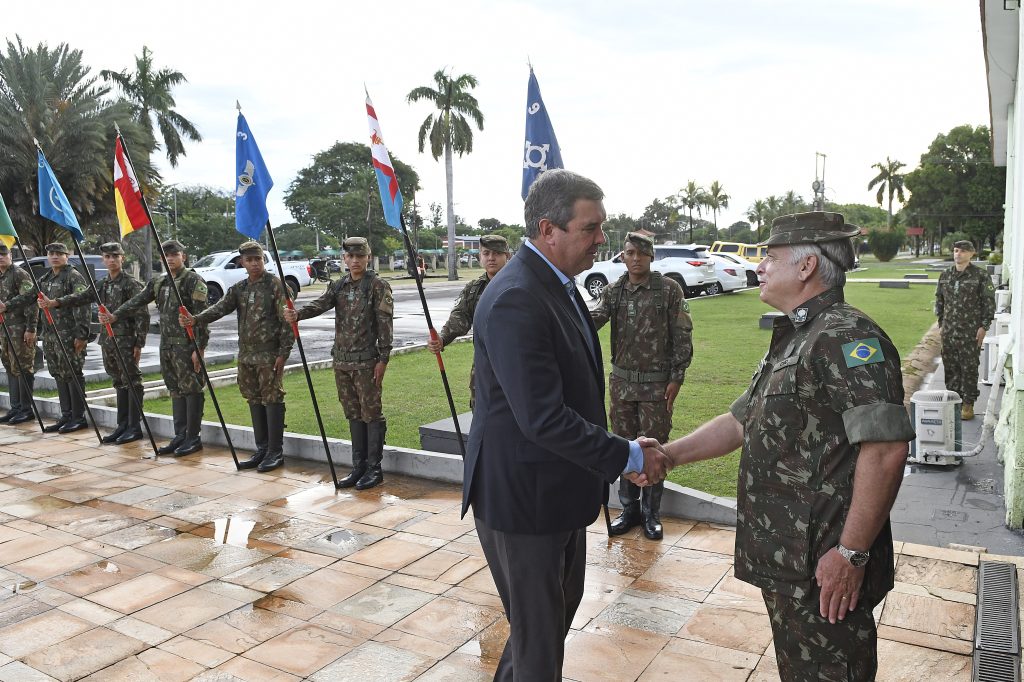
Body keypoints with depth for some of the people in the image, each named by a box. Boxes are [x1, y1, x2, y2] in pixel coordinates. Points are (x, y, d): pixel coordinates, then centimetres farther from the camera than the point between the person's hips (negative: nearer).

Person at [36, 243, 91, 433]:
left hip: (69, 336, -8)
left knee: (73, 375, -5)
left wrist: (81, 335, -20)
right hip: (50, 335, 8)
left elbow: (81, 306, -14)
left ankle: (79, 418, 1)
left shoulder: (74, 277, -7)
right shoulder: (44, 280, 18)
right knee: (59, 375, 11)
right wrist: (40, 331, 16)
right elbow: (40, 305, 23)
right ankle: (66, 416, 18)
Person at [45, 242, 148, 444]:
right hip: (108, 340, 7)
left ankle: (135, 427, 1)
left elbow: (142, 315, -11)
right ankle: (122, 425, 18)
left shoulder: (132, 283, -8)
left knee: (132, 382, -3)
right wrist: (56, 303, -9)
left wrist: (139, 343, -14)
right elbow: (83, 297, 6)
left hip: (126, 341, -7)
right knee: (119, 383, 12)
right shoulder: (102, 284, 14)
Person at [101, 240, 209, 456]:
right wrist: (115, 316, 0)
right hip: (167, 345, 8)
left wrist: (199, 347, -18)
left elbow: (201, 316, -14)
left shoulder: (194, 280, -8)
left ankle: (194, 438, 3)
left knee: (191, 390, -3)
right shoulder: (159, 281, 16)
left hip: (187, 345, -8)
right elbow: (138, 301, 15)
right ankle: (180, 436, 18)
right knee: (176, 391, 11)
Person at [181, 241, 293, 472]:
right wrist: (195, 320, -20)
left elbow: (286, 321, -9)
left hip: (269, 355, -6)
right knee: (254, 401, 11)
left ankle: (276, 452, 5)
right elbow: (220, 308, -2)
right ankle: (262, 449, 21)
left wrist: (283, 353, -14)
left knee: (272, 400, -3)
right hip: (246, 355, 6)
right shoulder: (238, 288, 12)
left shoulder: (275, 285, -6)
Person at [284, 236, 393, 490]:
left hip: (367, 362, -6)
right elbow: (320, 304, -5)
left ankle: (374, 468, 7)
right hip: (341, 361, 6)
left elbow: (385, 323, -9)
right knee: (353, 414, 12)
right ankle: (359, 466, 21)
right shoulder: (338, 286, 13)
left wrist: (383, 359, -14)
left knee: (371, 413, -1)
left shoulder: (378, 286, -5)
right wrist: (297, 314, -25)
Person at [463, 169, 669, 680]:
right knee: (538, 631, 10)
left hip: (559, 487, 10)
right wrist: (629, 457, -21)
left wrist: (619, 452, 8)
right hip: (524, 496, -10)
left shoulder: (558, 283, 5)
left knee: (562, 605, 27)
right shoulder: (514, 301, -26)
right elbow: (543, 419, -30)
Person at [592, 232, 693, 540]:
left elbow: (682, 337, -5)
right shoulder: (613, 291, 4)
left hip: (657, 384, -3)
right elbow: (594, 318, -13)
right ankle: (629, 508, 26)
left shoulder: (669, 290, -5)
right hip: (622, 380, 3)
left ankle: (651, 513, 19)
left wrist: (676, 378, -9)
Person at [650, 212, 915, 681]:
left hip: (825, 566, -9)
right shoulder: (791, 340, 15)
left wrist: (852, 553, -24)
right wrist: (666, 455, 8)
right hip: (786, 560, 10)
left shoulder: (847, 337, -18)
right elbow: (741, 422, 18)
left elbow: (886, 448, -25)